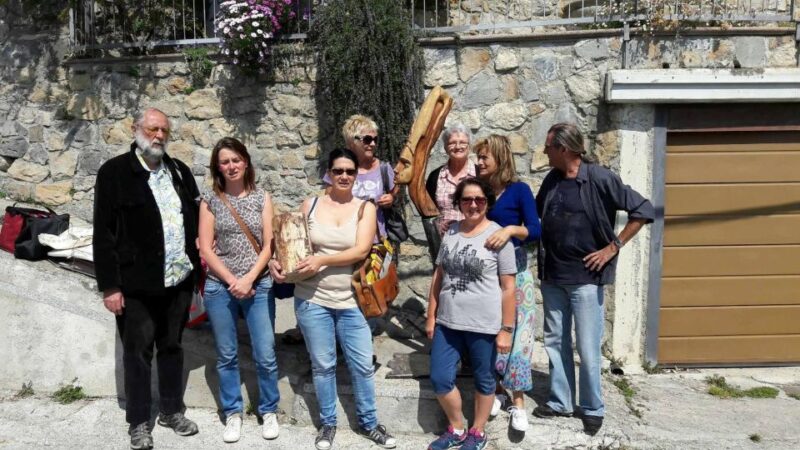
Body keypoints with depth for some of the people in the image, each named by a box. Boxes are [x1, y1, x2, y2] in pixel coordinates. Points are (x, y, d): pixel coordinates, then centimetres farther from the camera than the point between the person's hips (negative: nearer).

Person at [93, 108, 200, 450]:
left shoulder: (180, 171, 9)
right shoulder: (114, 172, -7)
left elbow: (195, 219, 13)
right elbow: (104, 234, -10)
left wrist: (196, 265, 5)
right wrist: (110, 286, -13)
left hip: (178, 280, 5)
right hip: (136, 284, -4)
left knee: (172, 347, 17)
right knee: (137, 353, 8)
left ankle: (172, 410, 32)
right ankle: (139, 422, 23)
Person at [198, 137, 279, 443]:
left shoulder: (262, 198, 4)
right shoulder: (210, 201, 2)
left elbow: (268, 244, -1)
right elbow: (205, 248, -2)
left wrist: (249, 279, -12)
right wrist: (232, 281, -10)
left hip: (259, 285, 0)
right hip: (220, 287, 0)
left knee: (265, 355, 3)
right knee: (226, 356, 10)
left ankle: (269, 411, 21)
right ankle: (233, 413, 25)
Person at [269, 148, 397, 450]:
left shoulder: (365, 208, -1)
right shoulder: (311, 205, 2)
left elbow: (361, 250, -13)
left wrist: (322, 260, -22)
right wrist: (277, 261, -12)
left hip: (351, 301, 0)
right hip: (312, 299, 0)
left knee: (362, 365, 8)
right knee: (322, 365, 11)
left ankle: (368, 423, 28)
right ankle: (328, 423, 31)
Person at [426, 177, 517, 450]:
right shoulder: (450, 233, 6)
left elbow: (508, 288, -9)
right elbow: (438, 277, 11)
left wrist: (506, 329, -10)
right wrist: (431, 316, 10)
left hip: (484, 325, -4)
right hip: (448, 322, 5)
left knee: (483, 380, 13)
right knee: (440, 379, 8)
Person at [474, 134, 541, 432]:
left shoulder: (519, 190, -9)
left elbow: (536, 230, -16)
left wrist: (510, 230, -32)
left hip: (514, 267, -4)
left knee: (516, 331, 0)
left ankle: (518, 401, 9)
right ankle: (496, 390, 26)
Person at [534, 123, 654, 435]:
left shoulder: (599, 179, -12)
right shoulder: (551, 180, 6)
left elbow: (643, 210, -11)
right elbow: (535, 214, 22)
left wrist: (612, 248, -12)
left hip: (585, 278, -6)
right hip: (552, 277, 6)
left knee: (587, 348, 3)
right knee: (555, 342, 13)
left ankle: (593, 409, 21)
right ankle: (560, 402, 28)